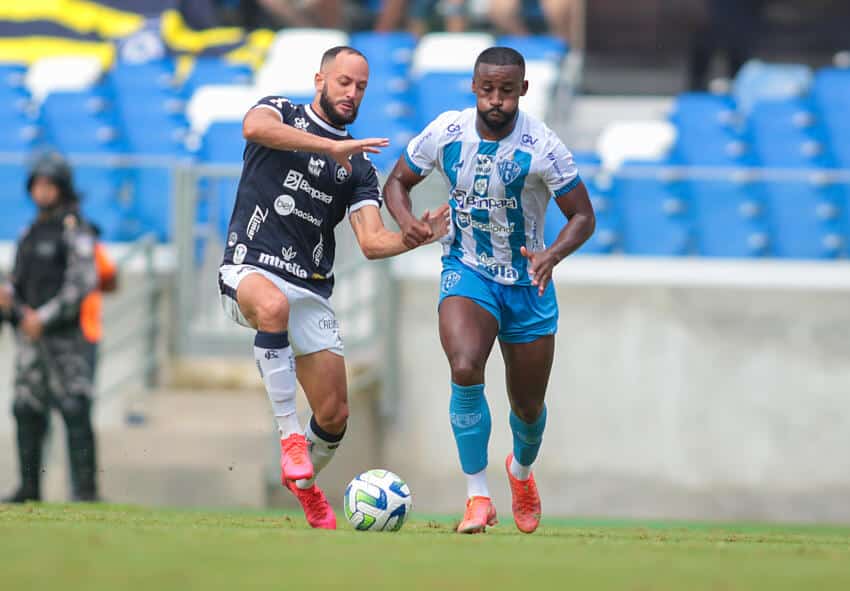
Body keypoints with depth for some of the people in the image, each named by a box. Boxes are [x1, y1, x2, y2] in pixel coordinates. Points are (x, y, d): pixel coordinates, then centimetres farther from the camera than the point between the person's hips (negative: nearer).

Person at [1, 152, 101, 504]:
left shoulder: (75, 231, -5)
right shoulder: (31, 233, 18)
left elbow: (82, 284, -13)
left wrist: (45, 317, -16)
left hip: (66, 334, -8)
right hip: (31, 334, 8)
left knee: (74, 410, -10)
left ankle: (85, 488, -10)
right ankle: (29, 486, 12)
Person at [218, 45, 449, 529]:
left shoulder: (360, 166, 14)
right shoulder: (281, 113, 5)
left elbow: (372, 242, 2)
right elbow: (254, 128, -22)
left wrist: (418, 237, -18)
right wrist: (331, 146, -28)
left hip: (311, 289, 4)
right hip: (251, 268, -4)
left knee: (334, 416, 0)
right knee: (274, 305, -42)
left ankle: (305, 483, 32)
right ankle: (290, 434, -34)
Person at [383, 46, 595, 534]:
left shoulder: (542, 147, -19)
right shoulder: (446, 133, -12)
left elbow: (583, 216, -11)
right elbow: (398, 181, 3)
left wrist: (552, 255, -31)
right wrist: (406, 220, -19)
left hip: (527, 281, 0)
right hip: (467, 272, 0)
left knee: (528, 406, 12)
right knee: (465, 370, -29)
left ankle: (522, 470, 49)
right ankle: (478, 497, -17)